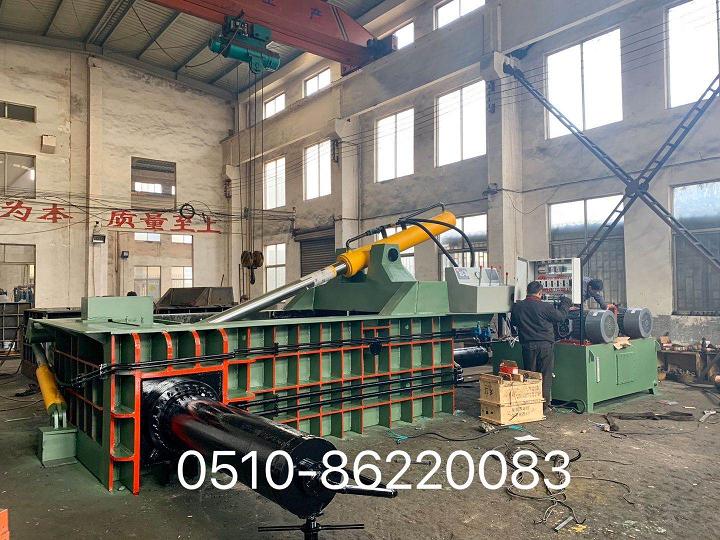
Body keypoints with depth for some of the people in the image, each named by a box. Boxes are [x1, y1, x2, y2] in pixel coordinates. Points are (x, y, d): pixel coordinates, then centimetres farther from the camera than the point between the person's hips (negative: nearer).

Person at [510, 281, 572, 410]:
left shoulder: (517, 306, -2)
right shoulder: (546, 306, -13)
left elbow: (513, 322, 13)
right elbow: (561, 317, 0)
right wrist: (565, 304, 17)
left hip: (527, 345, 3)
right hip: (545, 345, -3)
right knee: (545, 375, 7)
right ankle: (545, 404, 12)